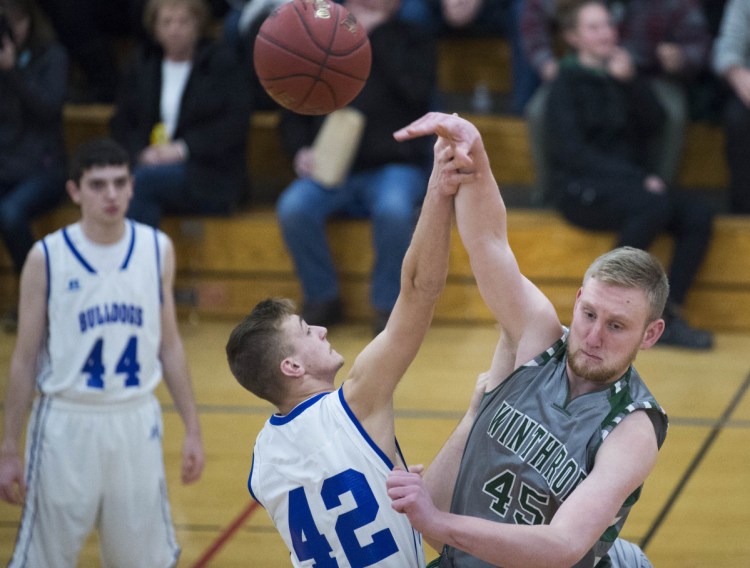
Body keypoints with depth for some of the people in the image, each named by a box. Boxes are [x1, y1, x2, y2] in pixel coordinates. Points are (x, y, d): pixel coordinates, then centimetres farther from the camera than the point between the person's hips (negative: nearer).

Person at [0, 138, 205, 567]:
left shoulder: (157, 249, 1)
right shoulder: (47, 258, -8)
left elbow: (169, 344, 9)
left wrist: (192, 429, 6)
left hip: (136, 421, 3)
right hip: (67, 422, -2)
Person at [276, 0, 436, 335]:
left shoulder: (414, 42, 7)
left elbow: (417, 88, -15)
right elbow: (294, 113, 15)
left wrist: (378, 32, -12)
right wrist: (301, 150, -7)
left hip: (393, 168, -2)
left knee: (393, 209, -37)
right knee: (293, 208, -29)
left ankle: (388, 304, -14)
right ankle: (322, 298, -7)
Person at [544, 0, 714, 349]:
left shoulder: (623, 74, 16)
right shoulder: (567, 83, -1)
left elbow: (653, 124, 5)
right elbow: (572, 152, -11)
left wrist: (630, 82, -11)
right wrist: (639, 179, -19)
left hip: (630, 184, 6)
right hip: (581, 189, -6)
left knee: (698, 214, -20)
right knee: (654, 206, -33)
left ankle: (669, 318, -21)